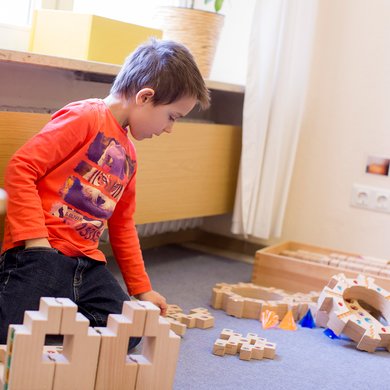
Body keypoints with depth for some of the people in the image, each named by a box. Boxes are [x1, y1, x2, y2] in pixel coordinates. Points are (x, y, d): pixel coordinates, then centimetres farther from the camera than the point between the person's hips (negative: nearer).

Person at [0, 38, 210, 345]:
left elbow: (123, 224, 28)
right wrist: (35, 238, -18)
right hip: (40, 252, -8)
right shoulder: (86, 117, -7)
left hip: (86, 263, 9)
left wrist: (142, 288, 29)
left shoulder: (129, 156, 20)